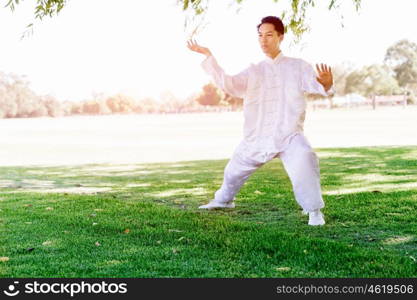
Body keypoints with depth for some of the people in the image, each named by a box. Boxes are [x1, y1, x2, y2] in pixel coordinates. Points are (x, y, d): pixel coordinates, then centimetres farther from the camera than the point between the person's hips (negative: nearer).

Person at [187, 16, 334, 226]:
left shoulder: (298, 67, 2)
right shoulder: (253, 72, 10)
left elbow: (316, 84, -14)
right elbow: (228, 84, -6)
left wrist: (327, 83, -39)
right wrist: (208, 56, -13)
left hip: (289, 134, -4)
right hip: (257, 137, 4)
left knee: (304, 159, -33)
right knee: (235, 168, 19)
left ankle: (314, 210, -18)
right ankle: (224, 199, 51)